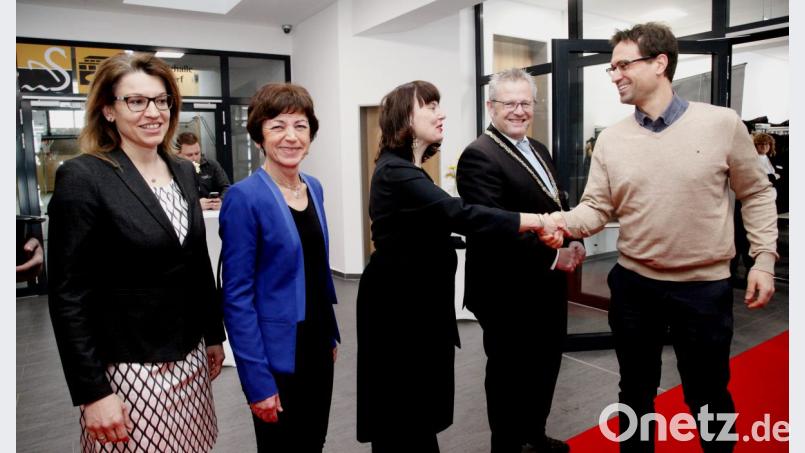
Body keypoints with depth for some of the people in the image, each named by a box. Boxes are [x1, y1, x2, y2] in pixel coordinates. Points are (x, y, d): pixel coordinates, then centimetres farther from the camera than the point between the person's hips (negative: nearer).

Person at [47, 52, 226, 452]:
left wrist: (214, 335, 14)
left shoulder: (184, 171, 6)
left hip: (189, 360, 6)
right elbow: (68, 296, -14)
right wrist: (92, 392, -15)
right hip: (128, 369, -6)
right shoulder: (83, 177, -13)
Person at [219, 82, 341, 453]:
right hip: (278, 354, -7)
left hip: (317, 346, 7)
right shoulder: (244, 197, -17)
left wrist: (331, 335, 13)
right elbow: (237, 295, -17)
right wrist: (257, 378, -18)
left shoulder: (314, 188, 4)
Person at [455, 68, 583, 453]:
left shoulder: (538, 149, 12)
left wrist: (574, 241, 0)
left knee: (546, 364, 23)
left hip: (547, 285, 9)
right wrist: (552, 256, -22)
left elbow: (560, 204, 18)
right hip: (509, 290, -9)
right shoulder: (479, 156, -18)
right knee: (510, 373, 10)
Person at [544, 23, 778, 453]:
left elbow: (756, 193, 3)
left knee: (707, 395, 14)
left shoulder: (722, 123, -6)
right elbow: (596, 208, -3)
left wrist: (764, 258, -2)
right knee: (635, 390, 18)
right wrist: (561, 222, -23)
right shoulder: (610, 139, -1)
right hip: (633, 284, 2)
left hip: (705, 285, -2)